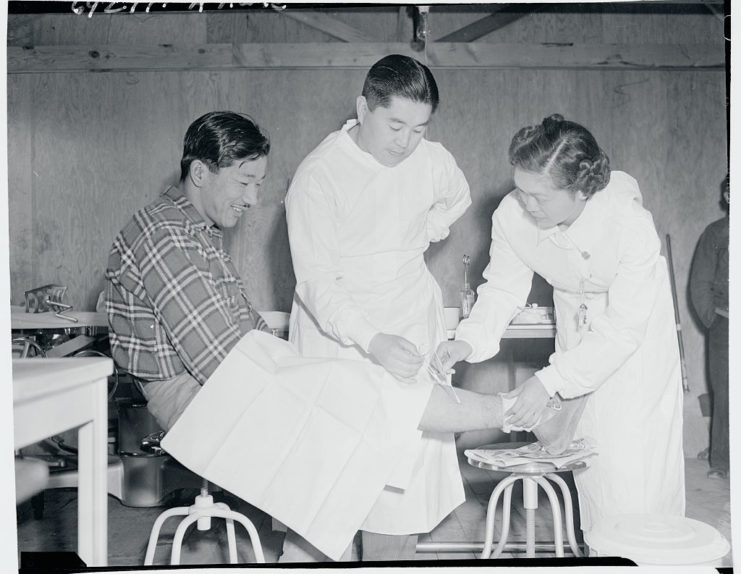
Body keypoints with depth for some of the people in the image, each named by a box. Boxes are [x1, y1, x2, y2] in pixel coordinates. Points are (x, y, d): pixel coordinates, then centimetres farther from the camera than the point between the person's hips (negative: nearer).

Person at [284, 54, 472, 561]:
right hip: (337, 331, -3)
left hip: (411, 322, 4)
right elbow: (317, 282, -22)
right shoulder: (318, 175, -16)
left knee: (410, 466, 2)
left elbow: (458, 199, 23)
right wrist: (372, 341, -35)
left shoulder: (432, 160, -3)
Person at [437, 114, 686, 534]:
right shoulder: (512, 215, -26)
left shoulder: (630, 222, -37)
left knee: (637, 463, -6)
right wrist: (469, 341, -31)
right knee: (589, 458, 10)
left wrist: (550, 382, -39)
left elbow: (623, 329, -33)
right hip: (578, 332, 4)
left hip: (637, 333, -4)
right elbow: (503, 288, -12)